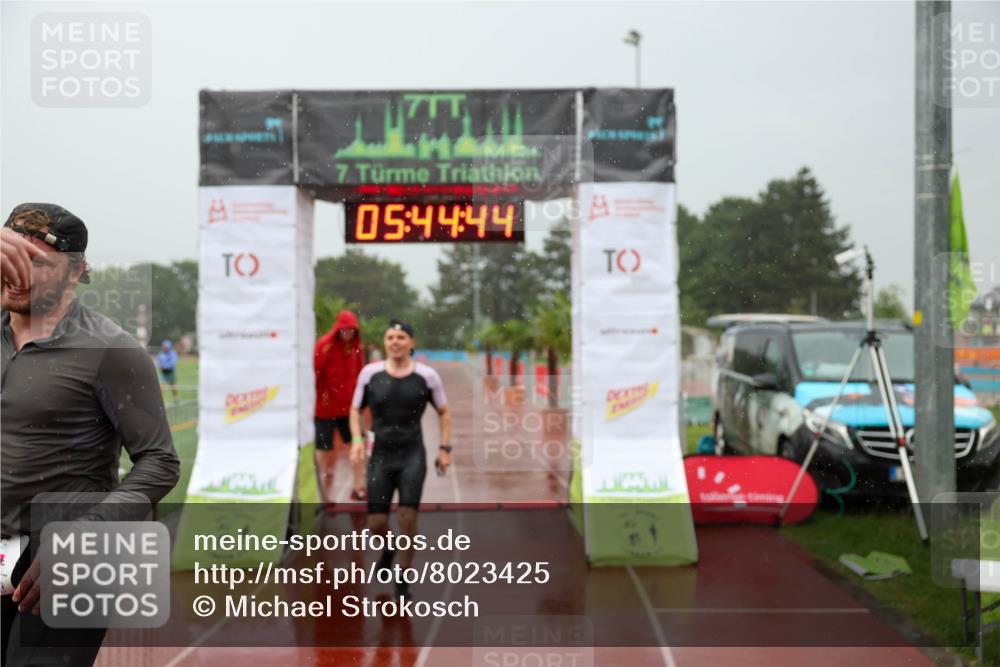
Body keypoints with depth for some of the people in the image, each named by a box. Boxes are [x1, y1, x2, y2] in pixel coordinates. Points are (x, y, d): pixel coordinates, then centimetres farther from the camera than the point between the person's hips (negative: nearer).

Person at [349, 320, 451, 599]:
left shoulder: (427, 375, -3)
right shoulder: (370, 373, -2)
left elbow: (444, 412, 9)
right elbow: (355, 409, 11)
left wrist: (445, 448, 1)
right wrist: (357, 438, -5)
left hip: (412, 454, -1)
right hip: (380, 455, 2)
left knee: (407, 516, -14)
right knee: (376, 524, 2)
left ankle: (403, 580, 5)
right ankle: (389, 547, 40)